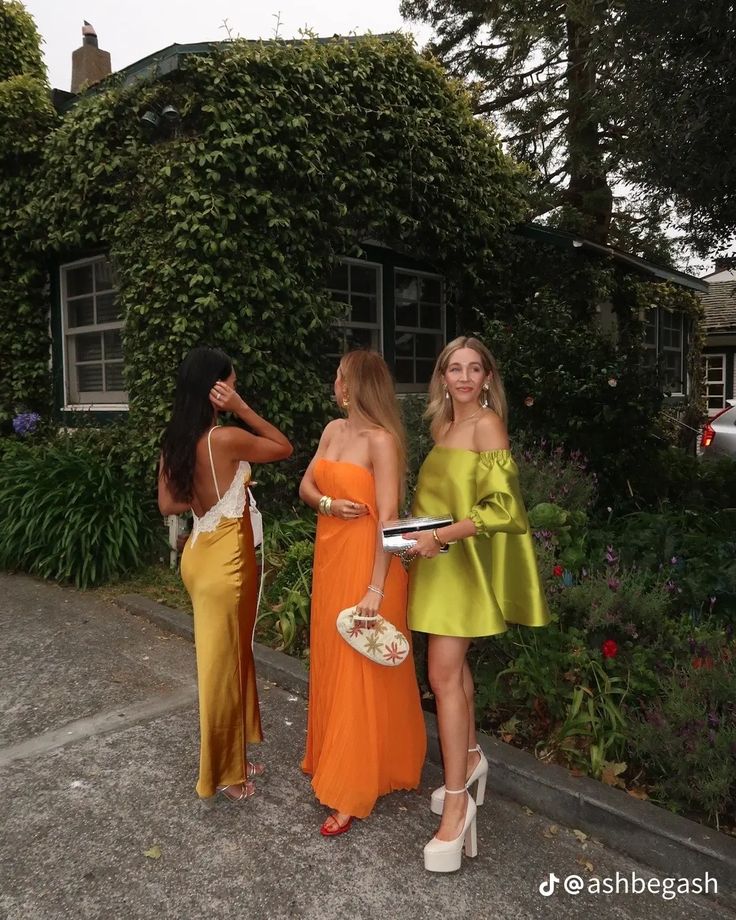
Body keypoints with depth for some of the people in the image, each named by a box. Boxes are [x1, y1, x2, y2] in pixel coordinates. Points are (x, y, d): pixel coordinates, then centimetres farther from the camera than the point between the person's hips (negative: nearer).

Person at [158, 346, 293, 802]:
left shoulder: (176, 441, 3)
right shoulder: (226, 438, -21)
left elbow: (168, 504, 9)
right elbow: (285, 447, -7)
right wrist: (243, 409, -13)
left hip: (202, 553, 8)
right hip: (225, 559, -8)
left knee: (230, 659, 20)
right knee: (223, 664, 7)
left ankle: (234, 758, 37)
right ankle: (224, 772, 25)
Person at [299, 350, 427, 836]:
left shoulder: (381, 440, -16)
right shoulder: (334, 430, 8)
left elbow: (388, 517, -20)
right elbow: (306, 487, 12)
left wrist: (375, 588, -23)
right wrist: (328, 503, -11)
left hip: (366, 559, -8)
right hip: (330, 555, 8)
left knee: (360, 672, 0)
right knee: (329, 661, 18)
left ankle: (352, 791, 13)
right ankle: (333, 758, 37)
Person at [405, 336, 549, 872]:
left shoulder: (487, 423, -12)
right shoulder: (445, 425, 11)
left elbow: (503, 505, -19)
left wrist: (441, 538, -22)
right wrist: (419, 527, 6)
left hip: (465, 563, -8)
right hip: (439, 561, 8)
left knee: (444, 676, -8)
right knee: (453, 666, 17)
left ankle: (457, 804, 2)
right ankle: (471, 759, 35)